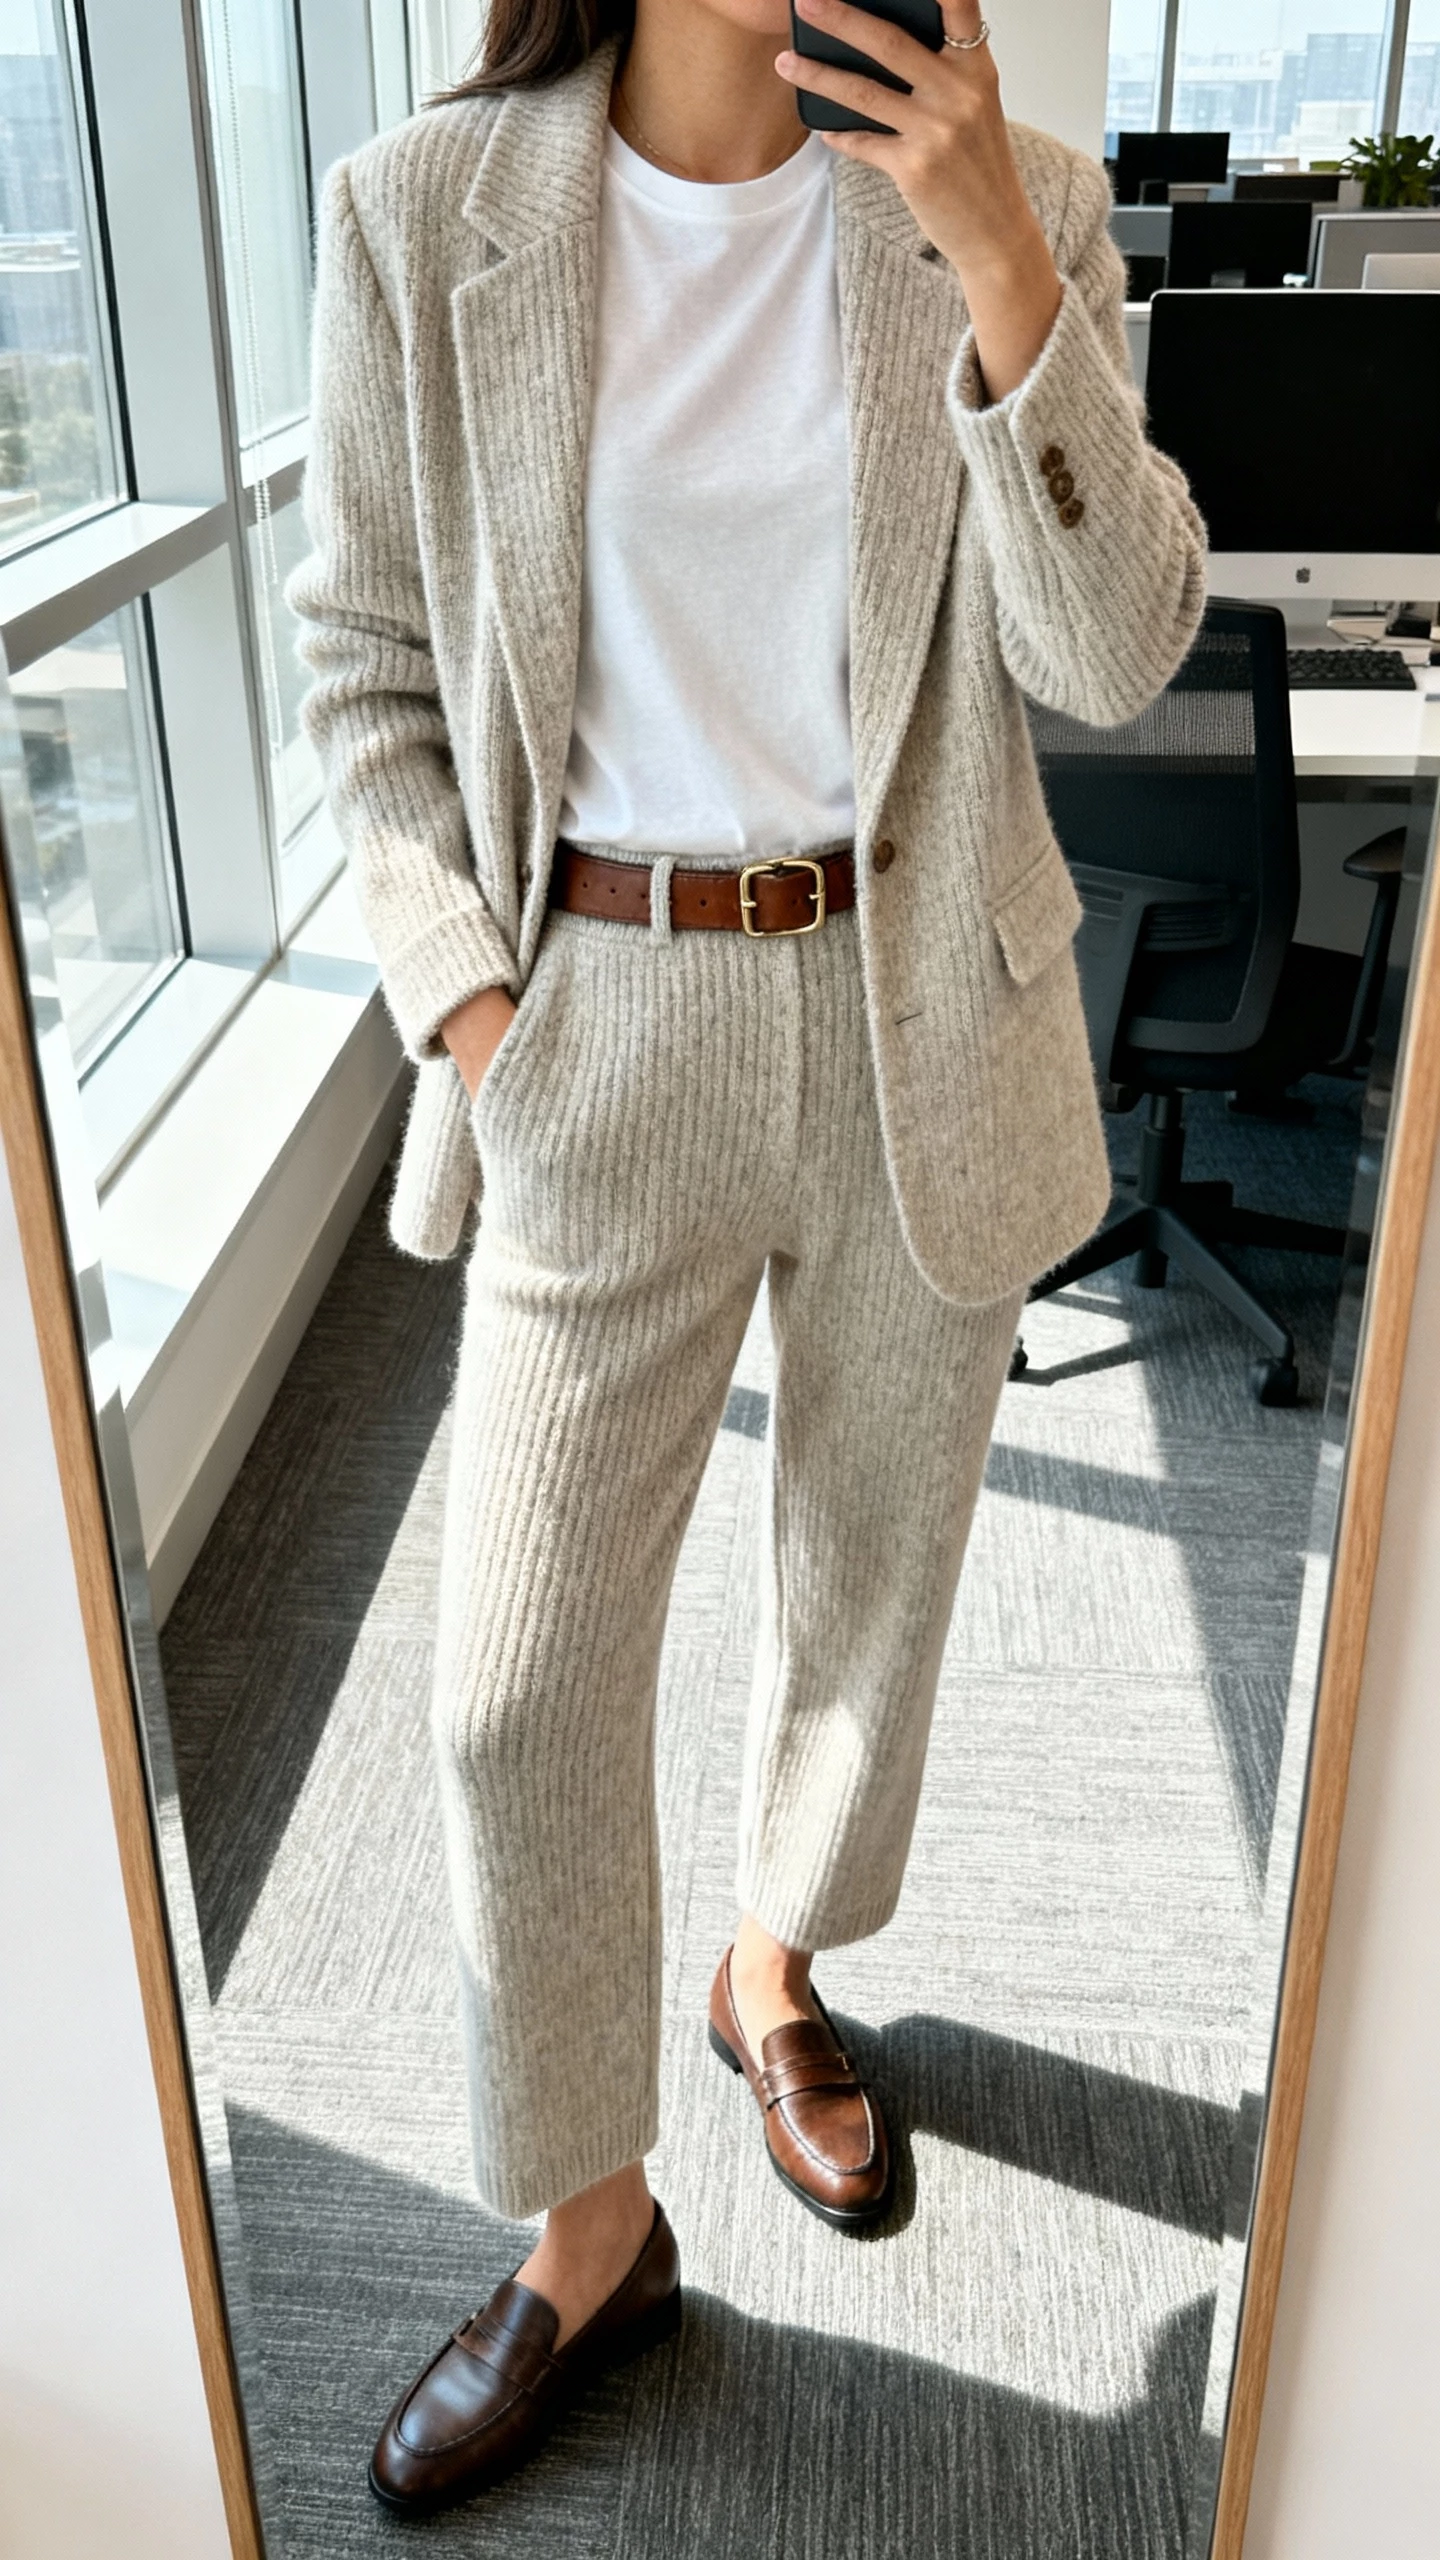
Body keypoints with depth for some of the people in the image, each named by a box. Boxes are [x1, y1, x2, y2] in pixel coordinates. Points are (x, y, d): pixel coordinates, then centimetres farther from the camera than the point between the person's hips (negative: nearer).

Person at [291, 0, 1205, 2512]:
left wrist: (995, 261, -20)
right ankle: (591, 2228, 26)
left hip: (923, 1010, 2)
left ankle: (774, 1970, 48)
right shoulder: (425, 212, -5)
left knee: (876, 1555, 17)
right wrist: (464, 988, -9)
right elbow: (369, 662, 1)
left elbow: (1113, 653, -11)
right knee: (523, 1671, 1)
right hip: (608, 1027, -1)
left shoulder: (1010, 202, -2)